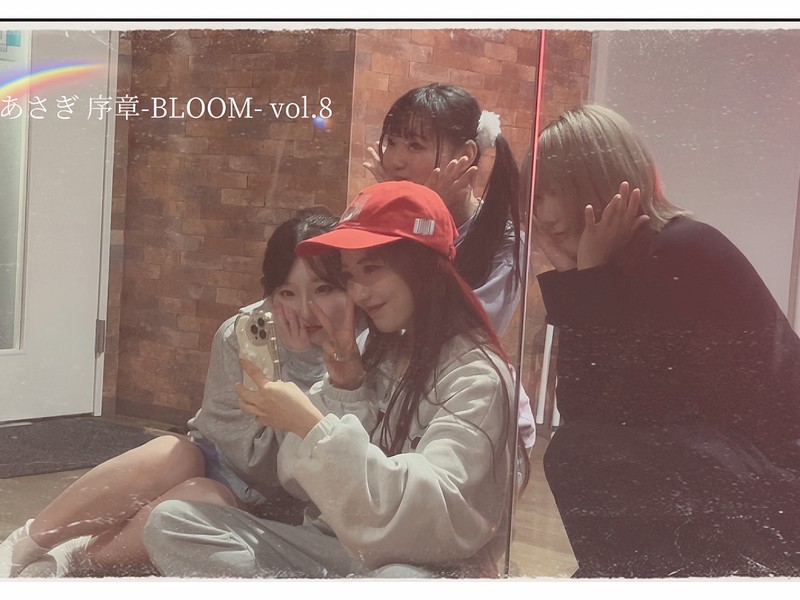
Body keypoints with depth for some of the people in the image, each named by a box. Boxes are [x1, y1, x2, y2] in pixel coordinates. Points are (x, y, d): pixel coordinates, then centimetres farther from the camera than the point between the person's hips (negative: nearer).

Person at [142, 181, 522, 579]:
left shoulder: (474, 375, -12)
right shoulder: (371, 350, 8)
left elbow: (429, 516, -26)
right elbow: (300, 482, 6)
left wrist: (314, 427, -29)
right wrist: (341, 389, -9)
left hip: (424, 570, -7)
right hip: (334, 549, 7)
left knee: (397, 584, -42)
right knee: (171, 523, -7)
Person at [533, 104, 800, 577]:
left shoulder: (682, 252, -18)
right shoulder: (627, 263, 7)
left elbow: (609, 412, -18)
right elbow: (581, 411, 1)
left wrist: (587, 275, -13)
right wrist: (572, 273, -2)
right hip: (721, 472, 9)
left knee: (580, 455, -18)